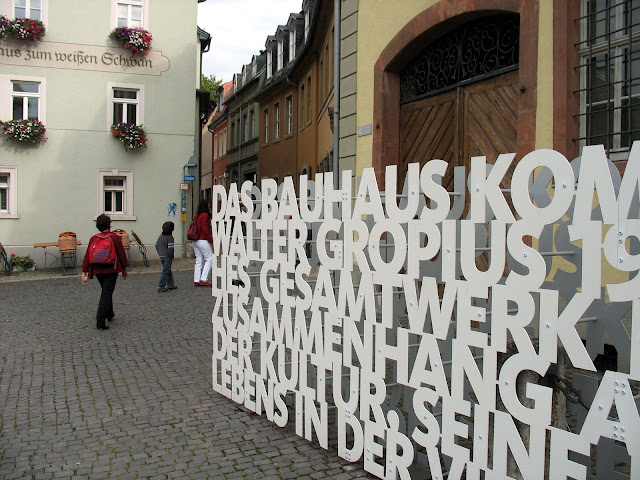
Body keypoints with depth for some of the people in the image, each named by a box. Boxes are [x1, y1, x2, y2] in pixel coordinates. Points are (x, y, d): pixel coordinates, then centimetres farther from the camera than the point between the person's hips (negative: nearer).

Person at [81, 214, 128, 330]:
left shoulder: (93, 239, 2)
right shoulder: (115, 238, -8)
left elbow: (87, 256, -1)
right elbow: (122, 255, -5)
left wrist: (84, 272, 1)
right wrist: (124, 270, 6)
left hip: (98, 271, 4)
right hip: (111, 271, -4)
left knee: (106, 292, 23)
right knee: (107, 293, -4)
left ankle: (109, 314, 36)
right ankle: (100, 322, -13)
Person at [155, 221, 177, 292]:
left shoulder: (160, 236, 10)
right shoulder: (170, 237, -16)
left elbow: (156, 245, 15)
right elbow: (170, 248, -22)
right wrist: (171, 257, -10)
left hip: (161, 256, 9)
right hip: (167, 257, -9)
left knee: (168, 271, 19)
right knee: (165, 272, -3)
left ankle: (170, 284, 27)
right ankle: (161, 287, -2)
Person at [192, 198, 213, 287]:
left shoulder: (197, 215, 13)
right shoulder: (205, 215, -12)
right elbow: (205, 230, -17)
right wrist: (211, 240, -12)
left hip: (195, 241, 9)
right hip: (202, 240, -9)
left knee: (198, 261, 10)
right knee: (209, 259, -2)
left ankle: (196, 281, 9)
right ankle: (203, 279, -8)